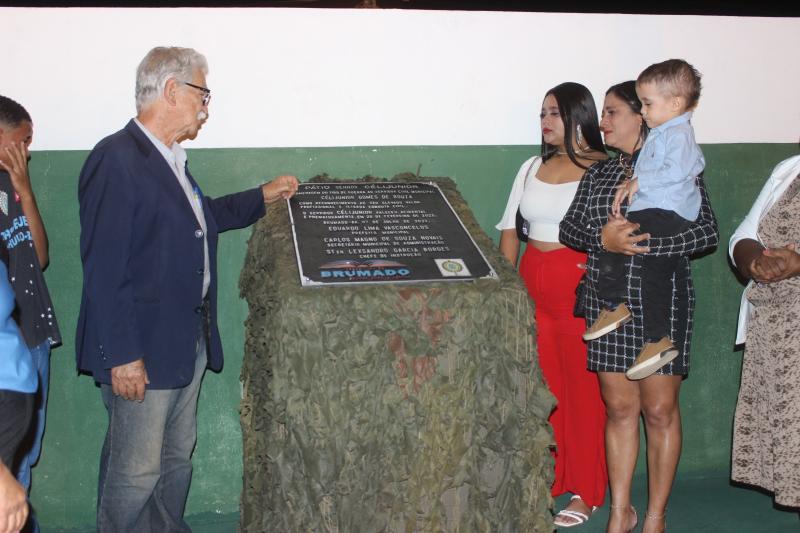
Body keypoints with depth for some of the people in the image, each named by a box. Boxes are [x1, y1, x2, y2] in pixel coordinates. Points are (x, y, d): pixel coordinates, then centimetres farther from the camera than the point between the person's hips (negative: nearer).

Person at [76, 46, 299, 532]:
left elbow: (198, 217, 30)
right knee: (136, 472, 1)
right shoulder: (117, 159, -19)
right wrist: (122, 355, -23)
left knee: (177, 459, 20)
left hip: (188, 340, 10)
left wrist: (263, 197, 26)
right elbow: (104, 268, -22)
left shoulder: (169, 158, 11)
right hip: (141, 348, -9)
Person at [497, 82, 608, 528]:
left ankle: (587, 492, 11)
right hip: (532, 283, 5)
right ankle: (543, 482, 20)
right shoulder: (532, 168, 14)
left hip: (580, 287, -5)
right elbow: (510, 230, 15)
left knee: (582, 390, 1)